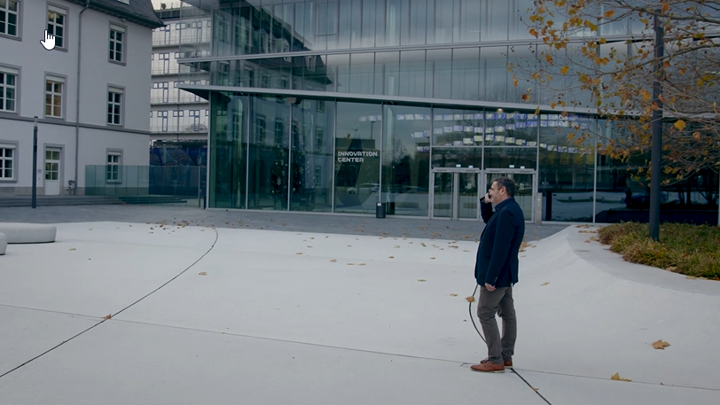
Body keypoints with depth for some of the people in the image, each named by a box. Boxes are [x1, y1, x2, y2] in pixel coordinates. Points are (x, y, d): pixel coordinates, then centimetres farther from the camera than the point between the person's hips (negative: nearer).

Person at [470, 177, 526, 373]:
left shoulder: (507, 212, -22)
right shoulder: (509, 209, 11)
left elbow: (500, 248, -27)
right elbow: (489, 221, 28)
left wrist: (490, 277, -25)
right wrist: (485, 203, 9)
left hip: (497, 273, -10)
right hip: (505, 273, 10)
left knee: (485, 313, -5)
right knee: (507, 313, 13)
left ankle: (496, 360, -2)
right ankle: (506, 356, 21)